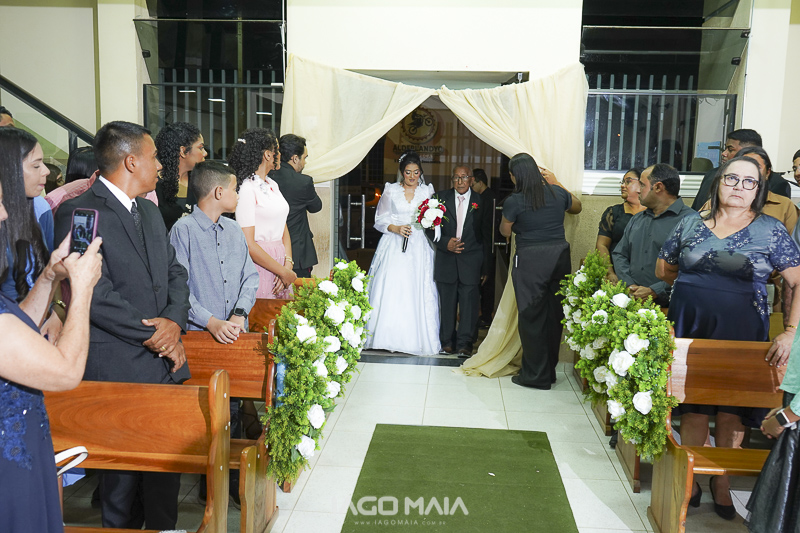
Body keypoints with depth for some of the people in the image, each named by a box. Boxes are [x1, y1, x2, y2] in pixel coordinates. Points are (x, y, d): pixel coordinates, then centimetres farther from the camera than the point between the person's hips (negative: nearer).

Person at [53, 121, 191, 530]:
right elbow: (94, 294, -18)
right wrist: (152, 334, -12)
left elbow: (175, 272, 15)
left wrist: (175, 323, -4)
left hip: (166, 360, 7)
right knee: (124, 466, 5)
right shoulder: (78, 213, -11)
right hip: (119, 369, -7)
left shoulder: (149, 211, 16)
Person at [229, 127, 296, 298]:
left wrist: (288, 265, -3)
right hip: (259, 265, -8)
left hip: (279, 261, 8)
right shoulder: (246, 189, -13)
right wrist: (283, 272, -12)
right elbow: (248, 244, -17)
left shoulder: (272, 185, 13)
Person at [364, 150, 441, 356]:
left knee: (418, 292, -5)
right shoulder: (390, 191, 8)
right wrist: (396, 228, -10)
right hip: (394, 248, -1)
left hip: (418, 249, 1)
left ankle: (416, 338, 2)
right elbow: (380, 220, 7)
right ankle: (388, 337, -2)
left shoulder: (427, 191, 11)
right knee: (390, 290, -9)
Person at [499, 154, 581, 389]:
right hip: (559, 257, 5)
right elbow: (577, 207, 26)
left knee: (531, 317, 5)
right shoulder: (557, 193, 3)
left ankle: (535, 375, 11)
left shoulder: (514, 201, -10)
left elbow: (505, 231, 4)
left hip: (530, 261, -5)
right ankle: (549, 371, 27)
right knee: (554, 315, 13)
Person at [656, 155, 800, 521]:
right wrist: (697, 287, 5)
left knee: (731, 408, 8)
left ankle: (722, 481, 25)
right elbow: (663, 268, 15)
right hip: (690, 327, 2)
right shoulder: (690, 224, 6)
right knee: (693, 404, 7)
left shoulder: (771, 230, -1)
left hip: (741, 334, -1)